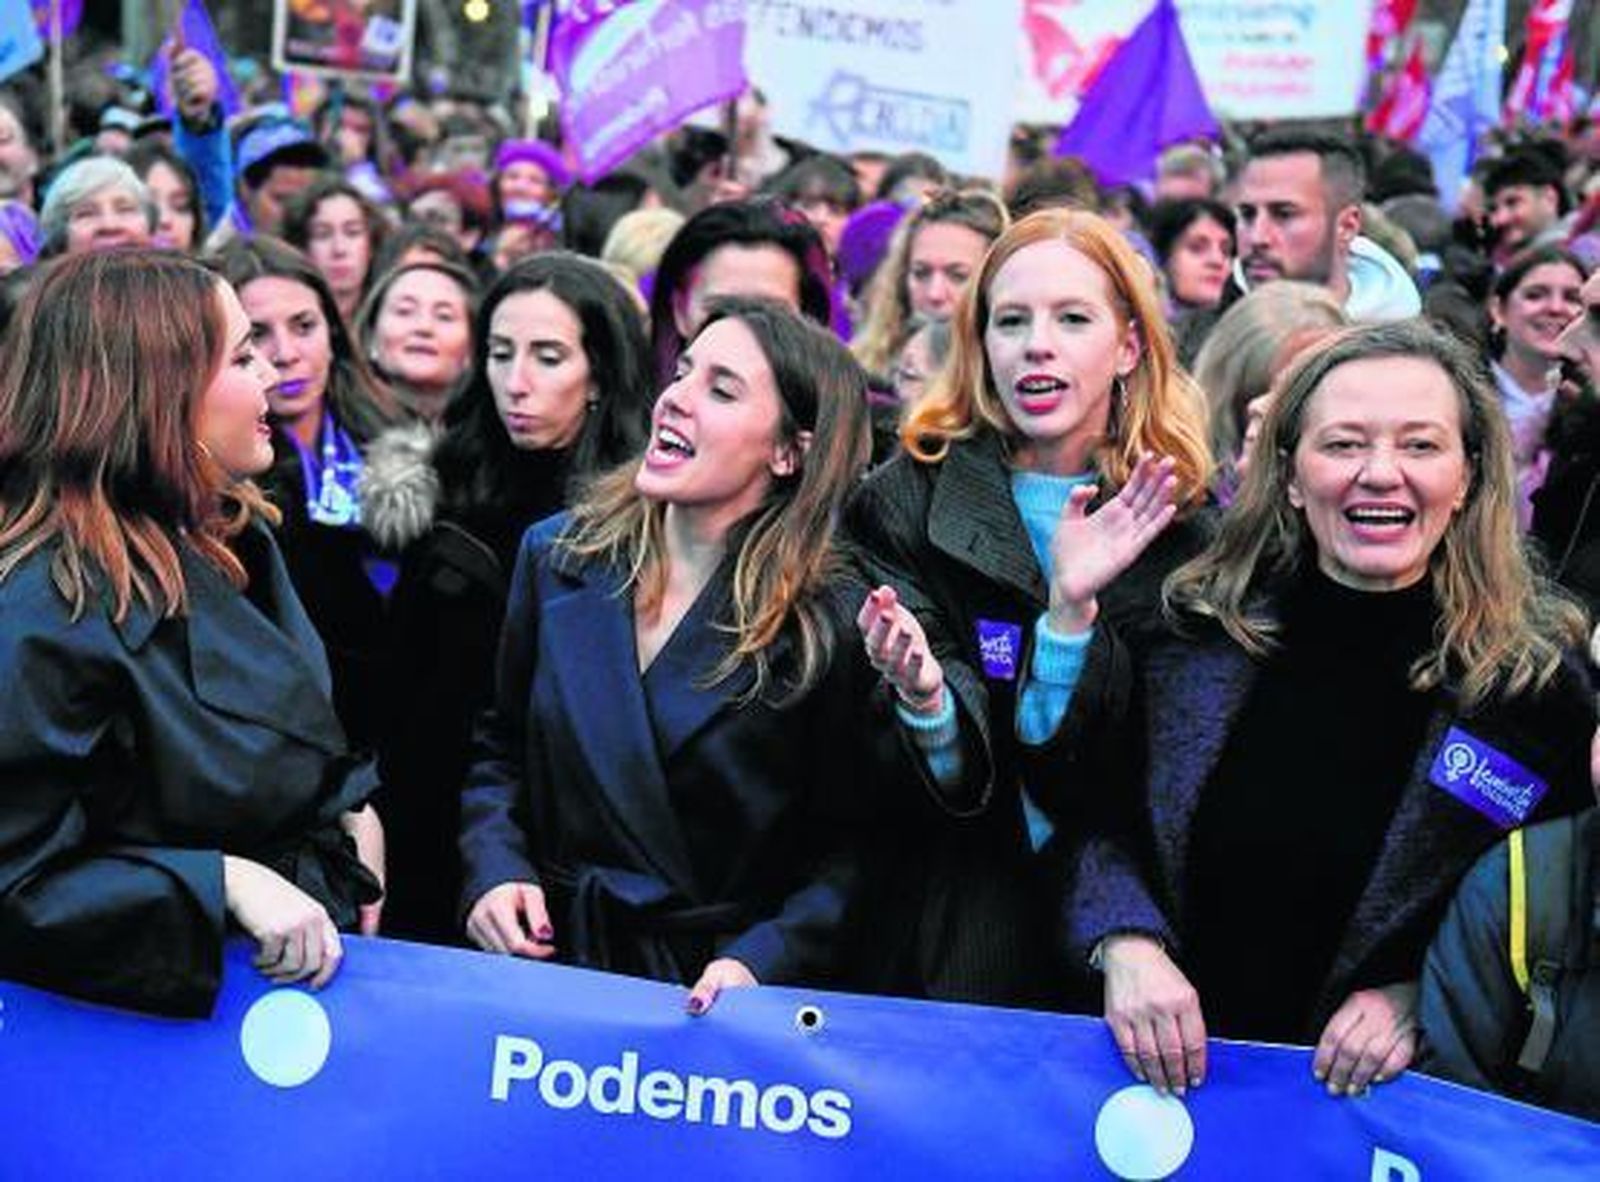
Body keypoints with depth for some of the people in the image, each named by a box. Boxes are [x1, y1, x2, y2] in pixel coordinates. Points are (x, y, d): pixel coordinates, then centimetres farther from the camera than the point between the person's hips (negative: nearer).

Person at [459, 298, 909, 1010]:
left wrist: (761, 961, -18)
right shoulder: (558, 555, 6)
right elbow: (500, 754, 17)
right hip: (551, 958, 4)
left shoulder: (826, 623, -8)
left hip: (709, 988, -4)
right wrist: (495, 871, 1)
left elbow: (849, 850, -5)